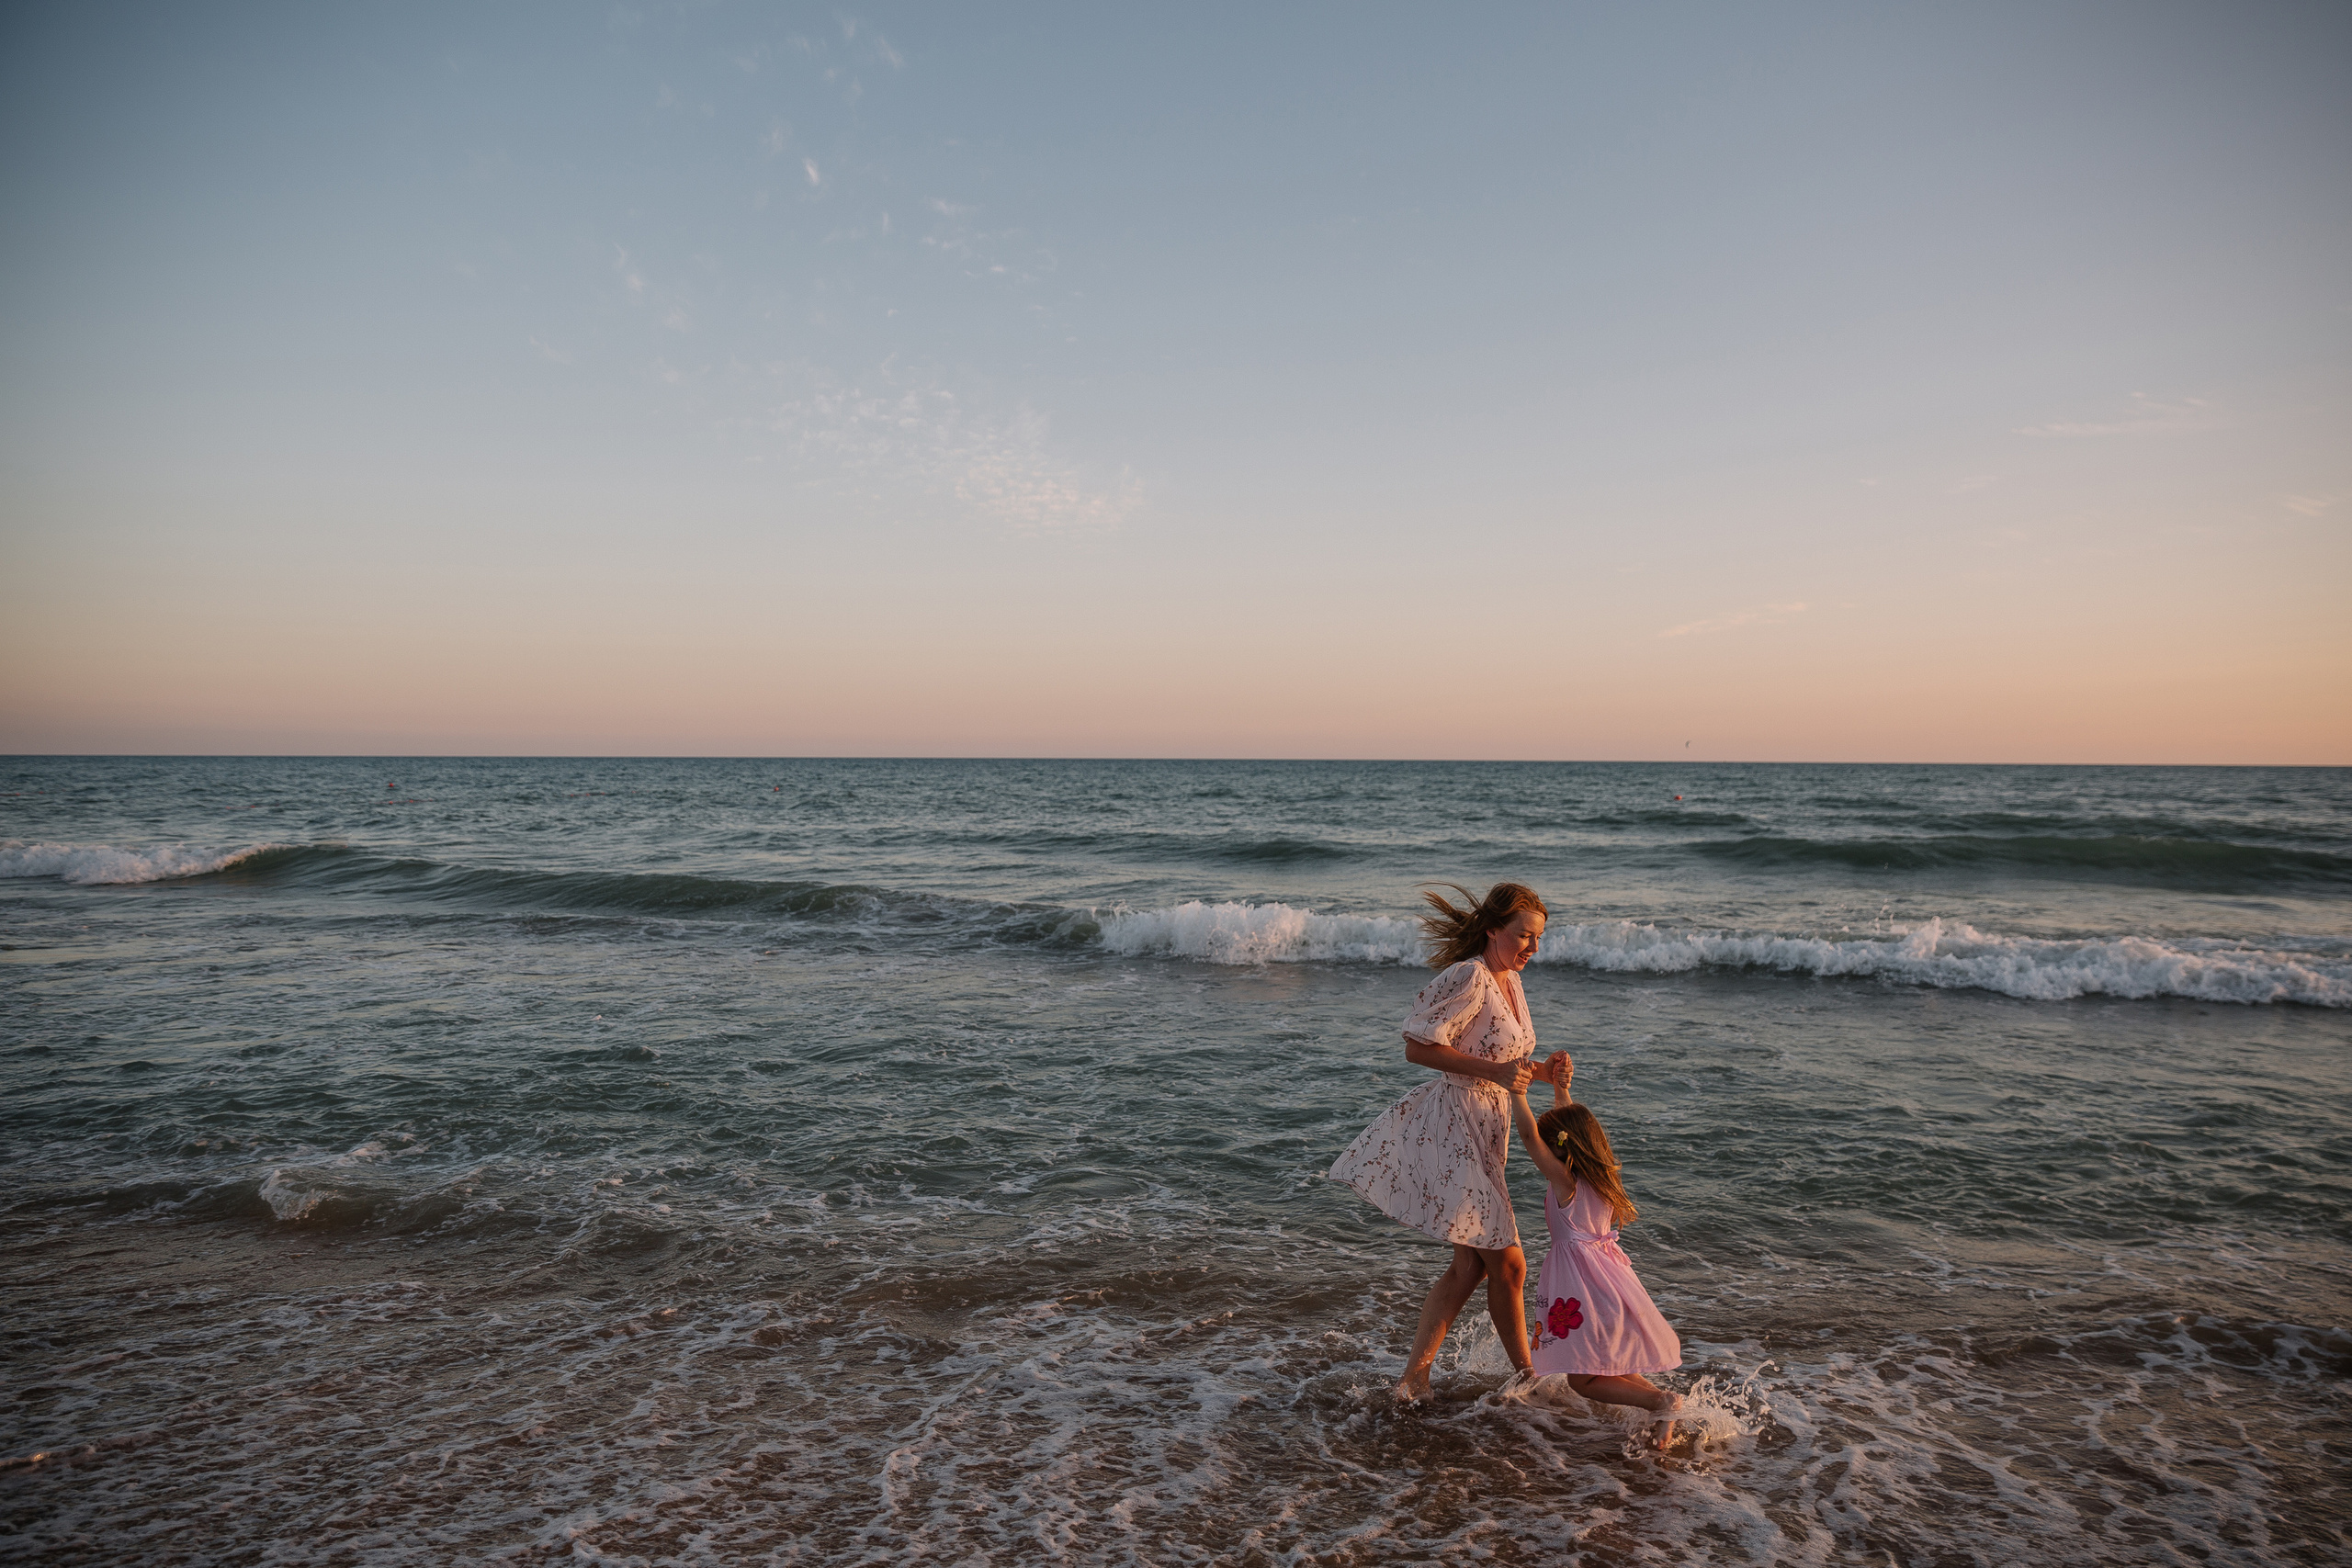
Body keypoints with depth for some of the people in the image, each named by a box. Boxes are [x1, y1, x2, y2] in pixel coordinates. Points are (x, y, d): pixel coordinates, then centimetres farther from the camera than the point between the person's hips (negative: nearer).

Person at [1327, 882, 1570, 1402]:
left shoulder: (1510, 982, 13)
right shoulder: (1469, 977, -18)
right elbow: (1417, 1047, -20)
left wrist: (1541, 1069, -1)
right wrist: (1495, 1071, -23)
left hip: (1483, 1131, 10)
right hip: (1452, 1125, -10)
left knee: (1471, 1264, 13)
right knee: (1507, 1263, -1)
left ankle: (1414, 1377, 20)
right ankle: (1525, 1376, 17)